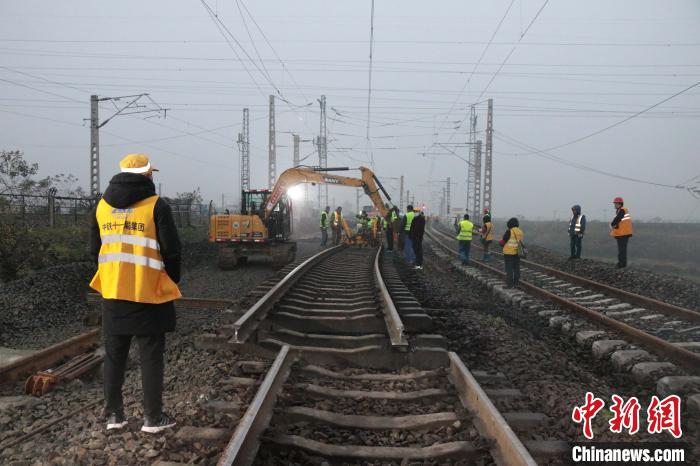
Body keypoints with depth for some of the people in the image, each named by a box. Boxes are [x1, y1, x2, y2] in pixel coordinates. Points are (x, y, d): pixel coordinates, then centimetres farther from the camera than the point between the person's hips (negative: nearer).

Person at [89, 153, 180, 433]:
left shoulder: (102, 205, 6)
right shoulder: (156, 206, -10)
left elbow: (95, 250, 11)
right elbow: (172, 251, -11)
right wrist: (171, 282, 4)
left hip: (112, 294, 5)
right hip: (148, 294, -4)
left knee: (114, 355, 14)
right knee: (151, 357, 5)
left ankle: (113, 415, 21)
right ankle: (153, 418, 11)